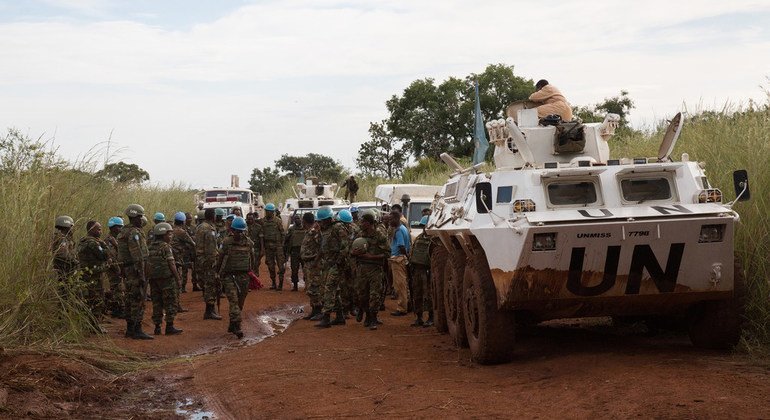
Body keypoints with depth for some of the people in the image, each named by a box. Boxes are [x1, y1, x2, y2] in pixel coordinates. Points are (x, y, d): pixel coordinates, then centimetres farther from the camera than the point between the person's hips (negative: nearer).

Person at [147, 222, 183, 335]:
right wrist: (178, 278, -10)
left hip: (153, 278, 7)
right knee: (171, 302, 0)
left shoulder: (151, 247, 11)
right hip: (166, 278, -7)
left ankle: (157, 327, 11)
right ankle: (169, 327, -2)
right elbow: (171, 264, -14)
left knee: (157, 302, 10)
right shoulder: (166, 247, -11)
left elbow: (148, 263, 12)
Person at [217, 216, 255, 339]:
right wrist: (219, 273, 9)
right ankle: (237, 326, -20)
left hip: (243, 276, 4)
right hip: (229, 276, -4)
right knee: (233, 301, -14)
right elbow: (220, 259, 4)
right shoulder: (226, 242, -5)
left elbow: (252, 259, 17)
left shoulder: (249, 243, 5)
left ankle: (232, 325, 22)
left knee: (240, 302, 8)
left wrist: (250, 272, 17)